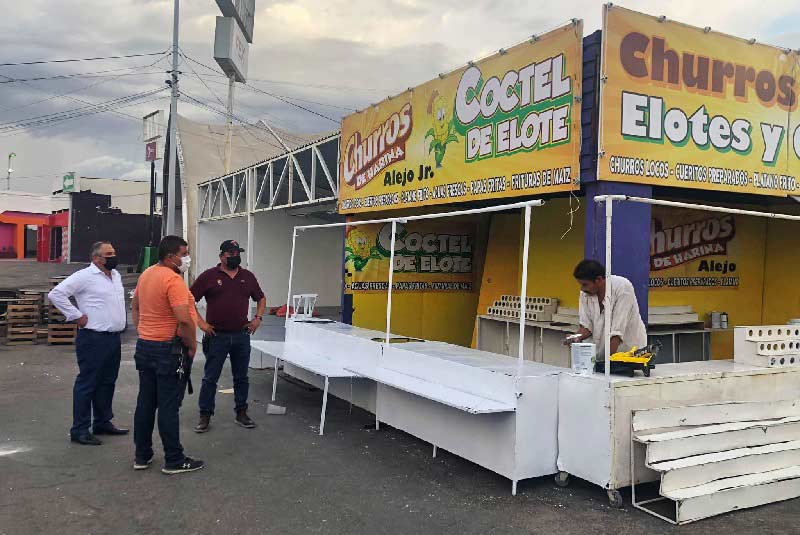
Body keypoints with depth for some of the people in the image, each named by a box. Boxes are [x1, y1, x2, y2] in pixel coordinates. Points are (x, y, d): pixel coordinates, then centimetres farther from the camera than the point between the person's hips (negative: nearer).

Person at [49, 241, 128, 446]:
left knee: (108, 382, 16)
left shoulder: (116, 275, 13)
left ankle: (103, 422, 28)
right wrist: (76, 316, -15)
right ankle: (80, 430, 6)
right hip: (93, 339, -8)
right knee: (87, 383, -1)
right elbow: (56, 294, -17)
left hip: (114, 338, 8)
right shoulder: (84, 276, -12)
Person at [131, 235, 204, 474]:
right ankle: (174, 461, 9)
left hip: (144, 346, 9)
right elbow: (184, 320, -26)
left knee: (145, 403, 14)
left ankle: (142, 456, 24)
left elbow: (135, 306, 21)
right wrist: (192, 346, -12)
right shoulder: (173, 279, -20)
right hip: (168, 350, -9)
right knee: (168, 407, -1)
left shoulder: (146, 274, 9)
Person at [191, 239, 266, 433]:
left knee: (241, 377, 11)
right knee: (210, 378, 3)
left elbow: (261, 298, 20)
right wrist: (201, 322, -8)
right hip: (217, 336, -3)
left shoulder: (248, 277, 7)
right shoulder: (209, 276, -4)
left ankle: (241, 413, 23)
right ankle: (205, 416, 13)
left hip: (242, 335, 3)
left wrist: (258, 318, 6)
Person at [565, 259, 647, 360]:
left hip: (630, 349, -4)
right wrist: (577, 337, -18)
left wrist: (608, 359, -26)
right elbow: (587, 326, 2)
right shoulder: (585, 292, -3)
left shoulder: (623, 287, -19)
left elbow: (618, 330, -23)